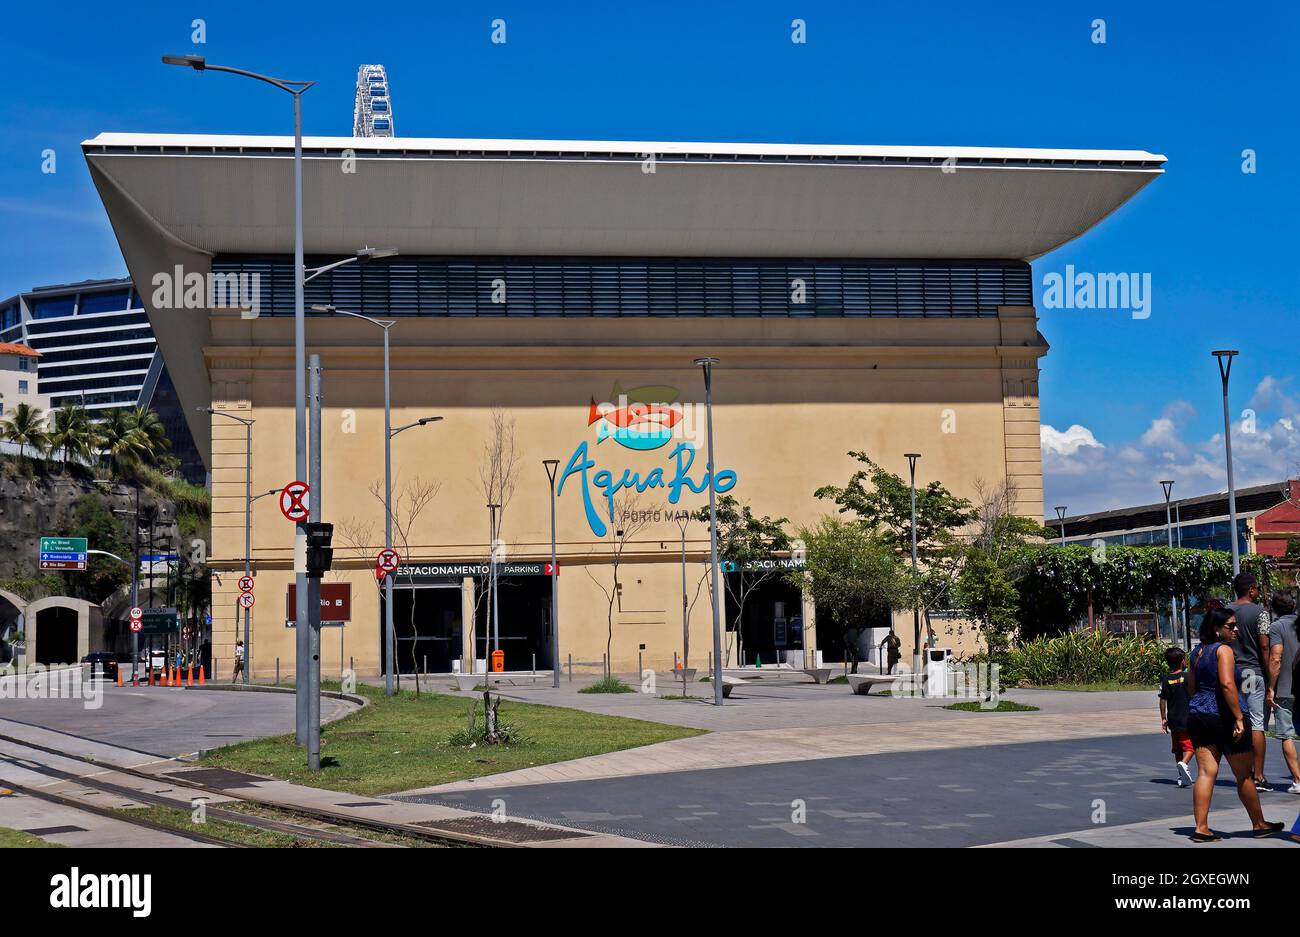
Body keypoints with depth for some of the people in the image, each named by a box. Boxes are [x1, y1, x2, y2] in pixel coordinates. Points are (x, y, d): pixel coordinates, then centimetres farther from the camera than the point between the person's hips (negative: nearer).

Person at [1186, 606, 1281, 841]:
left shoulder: (1197, 651, 12)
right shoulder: (1224, 650, -12)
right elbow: (1227, 684, -23)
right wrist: (1239, 718, -22)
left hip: (1198, 716, 7)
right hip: (1223, 716, -7)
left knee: (1205, 773, 4)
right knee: (1245, 775, 8)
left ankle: (1201, 829, -2)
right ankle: (1259, 825, 22)